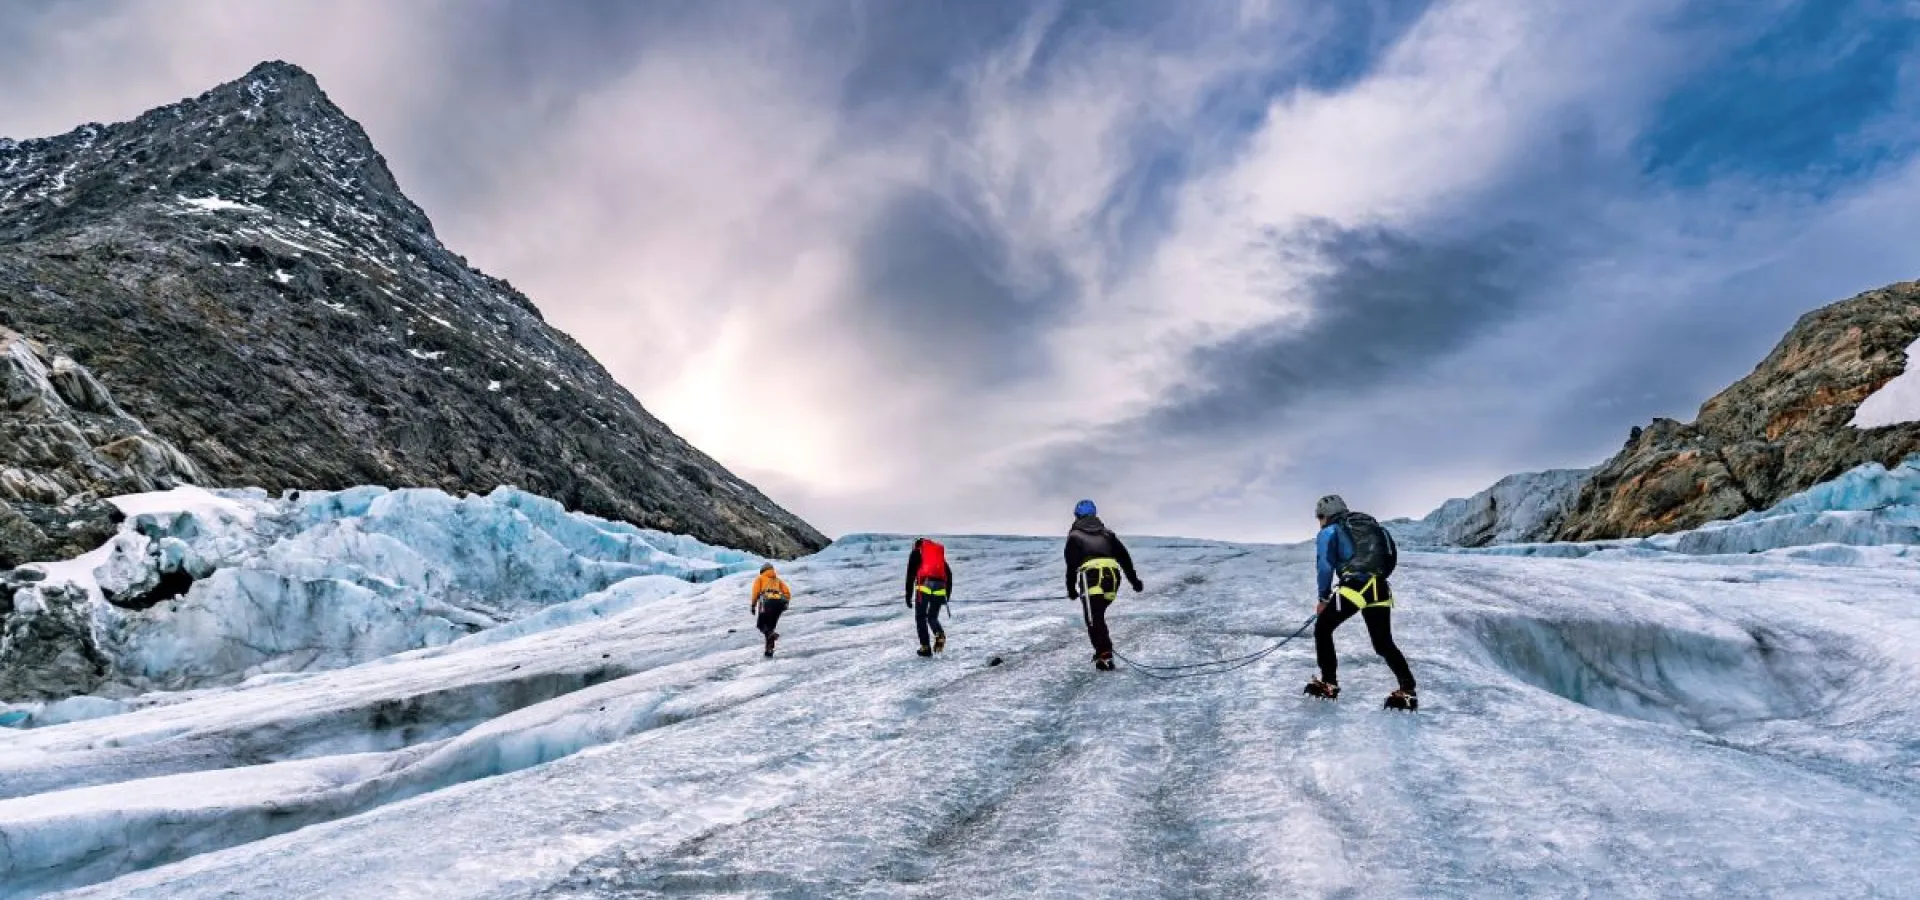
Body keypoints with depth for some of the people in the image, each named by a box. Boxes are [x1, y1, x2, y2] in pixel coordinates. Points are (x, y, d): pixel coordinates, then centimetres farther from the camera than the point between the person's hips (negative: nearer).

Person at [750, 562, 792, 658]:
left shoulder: (760, 578, 23)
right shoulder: (778, 580, 31)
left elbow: (756, 590, 3)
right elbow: (788, 593, 15)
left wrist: (753, 605, 5)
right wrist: (785, 603, 19)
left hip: (767, 601, -4)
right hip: (779, 602, 4)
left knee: (761, 624, 7)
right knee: (770, 626, 14)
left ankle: (771, 634, -23)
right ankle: (769, 649, 3)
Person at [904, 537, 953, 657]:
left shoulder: (916, 553, 17)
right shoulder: (940, 552, 27)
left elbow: (910, 575, 6)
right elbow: (949, 574, 19)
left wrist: (908, 595, 5)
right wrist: (947, 595, 21)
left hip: (925, 585, -3)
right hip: (940, 587, 3)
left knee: (921, 617, 10)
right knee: (932, 617, 18)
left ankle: (925, 647, 1)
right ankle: (940, 635, -11)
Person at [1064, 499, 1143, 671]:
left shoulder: (1075, 535, 13)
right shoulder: (1107, 534, 26)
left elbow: (1071, 564, 6)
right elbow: (1124, 557, 21)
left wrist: (1071, 589, 13)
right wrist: (1134, 580, 24)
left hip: (1091, 577, -5)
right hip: (1112, 578, 5)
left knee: (1093, 619, -1)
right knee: (1098, 615, 23)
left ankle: (1105, 657, -11)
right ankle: (1103, 650, 22)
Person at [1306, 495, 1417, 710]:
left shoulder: (1329, 532, 8)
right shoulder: (1370, 525, 27)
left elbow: (1326, 567, 1)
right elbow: (1391, 557, 24)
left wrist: (1323, 599, 10)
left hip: (1354, 587, -6)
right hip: (1380, 589, 6)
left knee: (1322, 629, 12)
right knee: (1384, 643, 15)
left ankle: (1328, 683, 9)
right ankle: (1407, 690, 1)